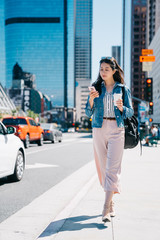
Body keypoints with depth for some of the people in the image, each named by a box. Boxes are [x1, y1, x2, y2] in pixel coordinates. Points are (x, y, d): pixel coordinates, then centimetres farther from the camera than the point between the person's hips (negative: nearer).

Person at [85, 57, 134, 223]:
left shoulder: (122, 89, 6)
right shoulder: (96, 88, 9)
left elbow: (130, 112, 8)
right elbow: (88, 113, 7)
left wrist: (122, 108, -13)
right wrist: (91, 100, -11)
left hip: (116, 130, -2)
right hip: (99, 130, 3)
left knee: (112, 168, -11)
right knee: (103, 166, 6)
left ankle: (106, 209, -13)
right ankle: (111, 203, 21)